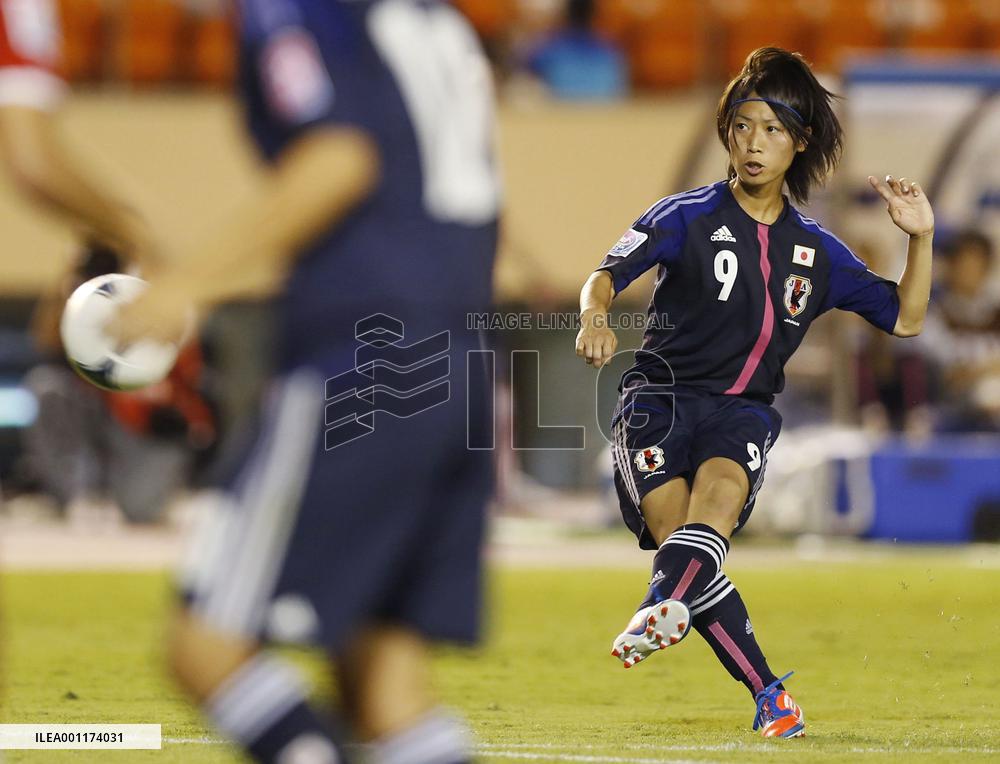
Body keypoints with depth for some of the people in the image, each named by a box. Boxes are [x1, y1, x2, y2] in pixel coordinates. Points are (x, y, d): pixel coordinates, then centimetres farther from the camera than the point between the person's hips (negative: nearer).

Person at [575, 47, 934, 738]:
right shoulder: (688, 217, 4)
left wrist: (921, 239, 5)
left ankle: (663, 611, -58)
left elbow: (904, 319, 19)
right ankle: (770, 695, -19)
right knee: (676, 528, -23)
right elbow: (608, 274, -6)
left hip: (745, 414, 2)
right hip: (659, 397, -2)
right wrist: (595, 316, -28)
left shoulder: (817, 251, 15)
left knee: (718, 494, -32)